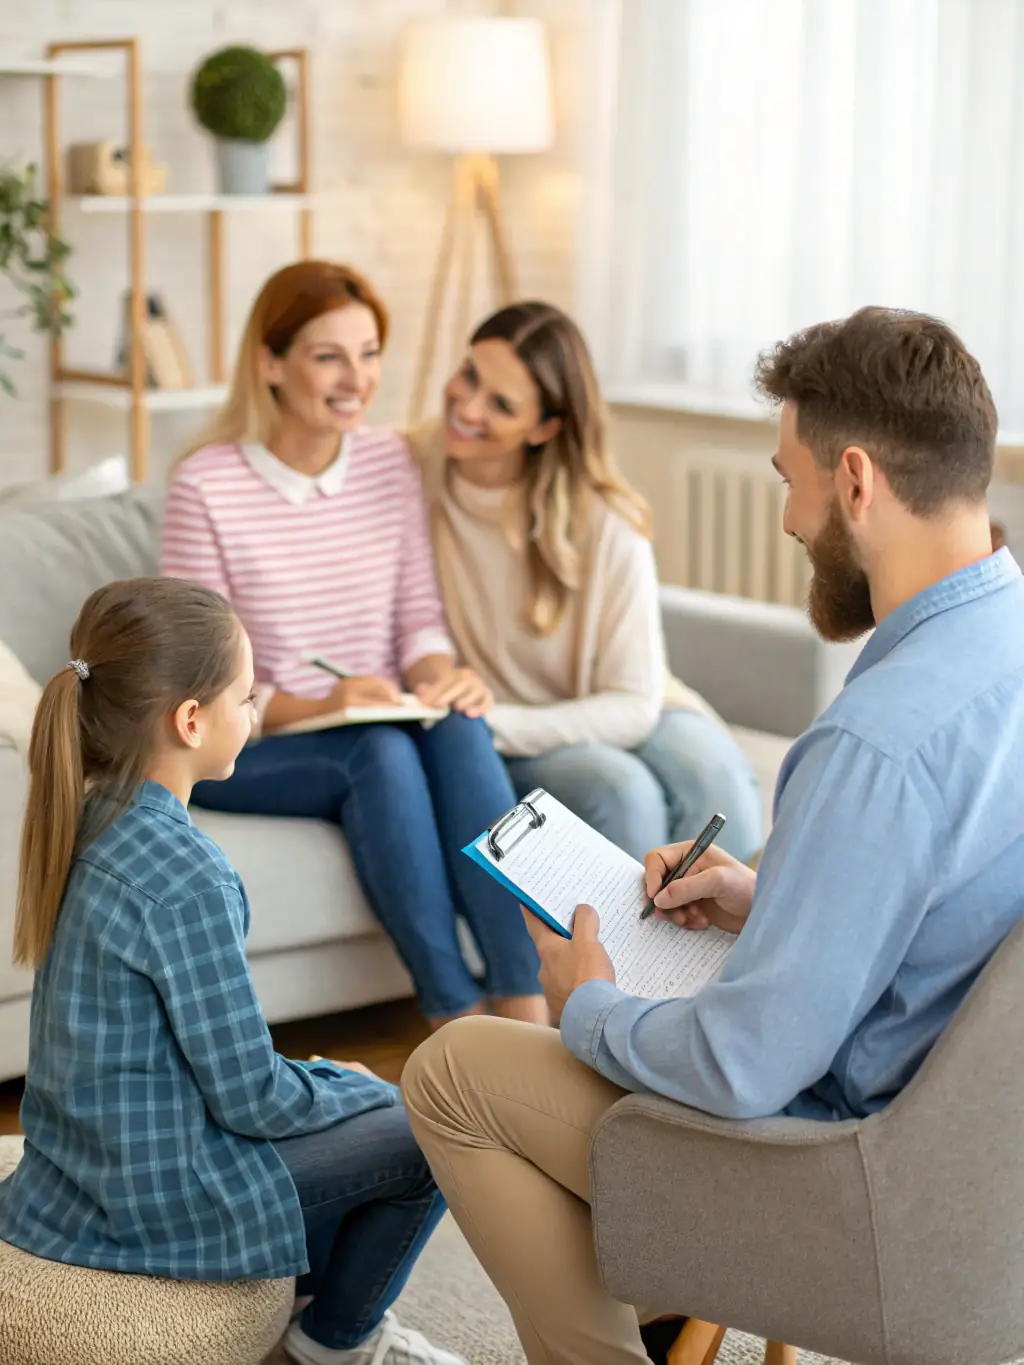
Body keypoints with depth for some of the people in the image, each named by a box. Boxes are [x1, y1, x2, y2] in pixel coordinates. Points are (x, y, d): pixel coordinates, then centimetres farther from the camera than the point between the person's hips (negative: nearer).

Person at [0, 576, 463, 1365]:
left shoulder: (84, 824, 0)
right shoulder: (185, 877, -26)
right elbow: (252, 1099, -21)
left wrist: (331, 1079, 12)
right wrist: (350, 1087, -2)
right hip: (158, 1204, -9)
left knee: (353, 1090, 23)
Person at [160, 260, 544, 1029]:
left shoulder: (389, 462, 3)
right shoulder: (206, 485, -12)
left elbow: (420, 617, 6)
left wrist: (439, 675, -17)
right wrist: (317, 708, -27)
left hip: (378, 733, 4)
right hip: (243, 756, -4)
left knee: (458, 722, -29)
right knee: (380, 750, -34)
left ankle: (525, 1006, -32)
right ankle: (458, 1023, -29)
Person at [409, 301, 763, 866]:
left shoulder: (605, 523, -14)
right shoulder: (410, 464, -10)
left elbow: (633, 704, -14)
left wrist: (494, 724, -28)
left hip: (617, 719, 0)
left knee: (713, 778, -33)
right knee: (621, 793, -33)